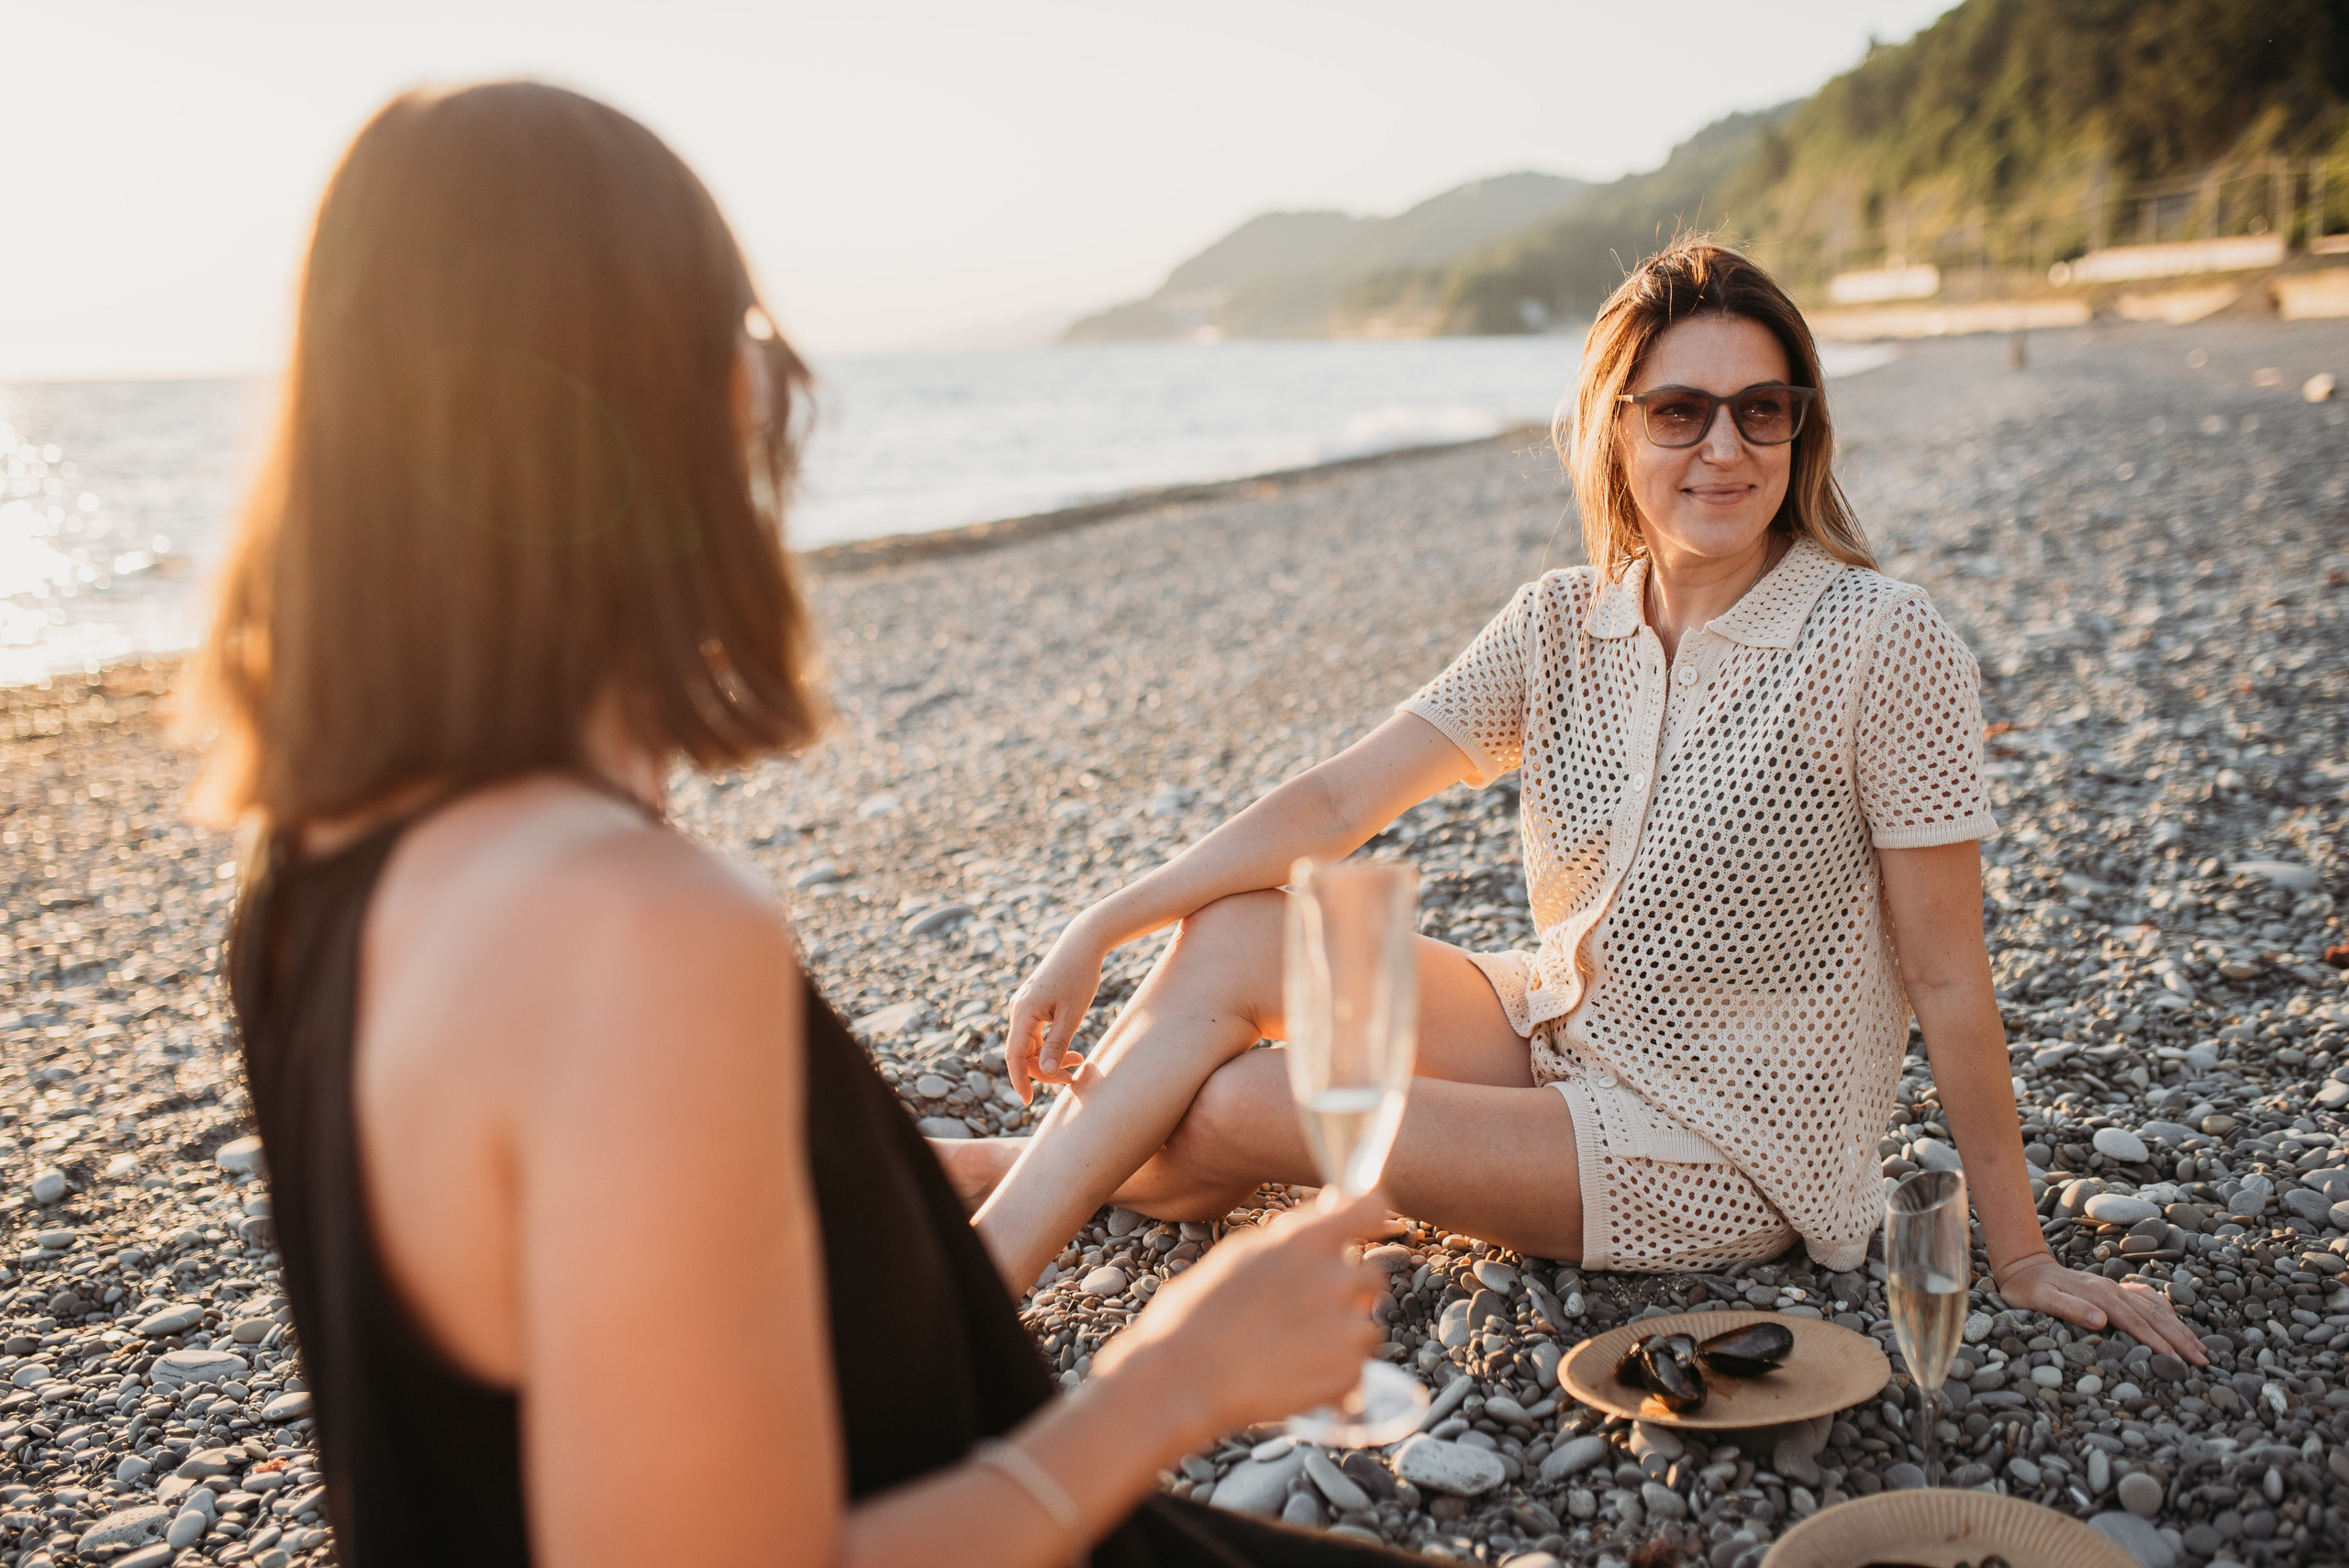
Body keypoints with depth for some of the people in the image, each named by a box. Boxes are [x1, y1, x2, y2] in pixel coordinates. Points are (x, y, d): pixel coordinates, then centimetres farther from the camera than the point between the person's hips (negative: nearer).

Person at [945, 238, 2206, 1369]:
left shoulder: (1886, 646, -19)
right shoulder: (1564, 626, -3)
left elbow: (1947, 976, -15)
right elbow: (1335, 803, -6)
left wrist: (2020, 1258, -10)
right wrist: (1099, 932, -14)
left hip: (1727, 1157, -5)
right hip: (1562, 1034, 5)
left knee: (1230, 1107, -17)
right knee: (1229, 938, -12)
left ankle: (1037, 1173, 10)